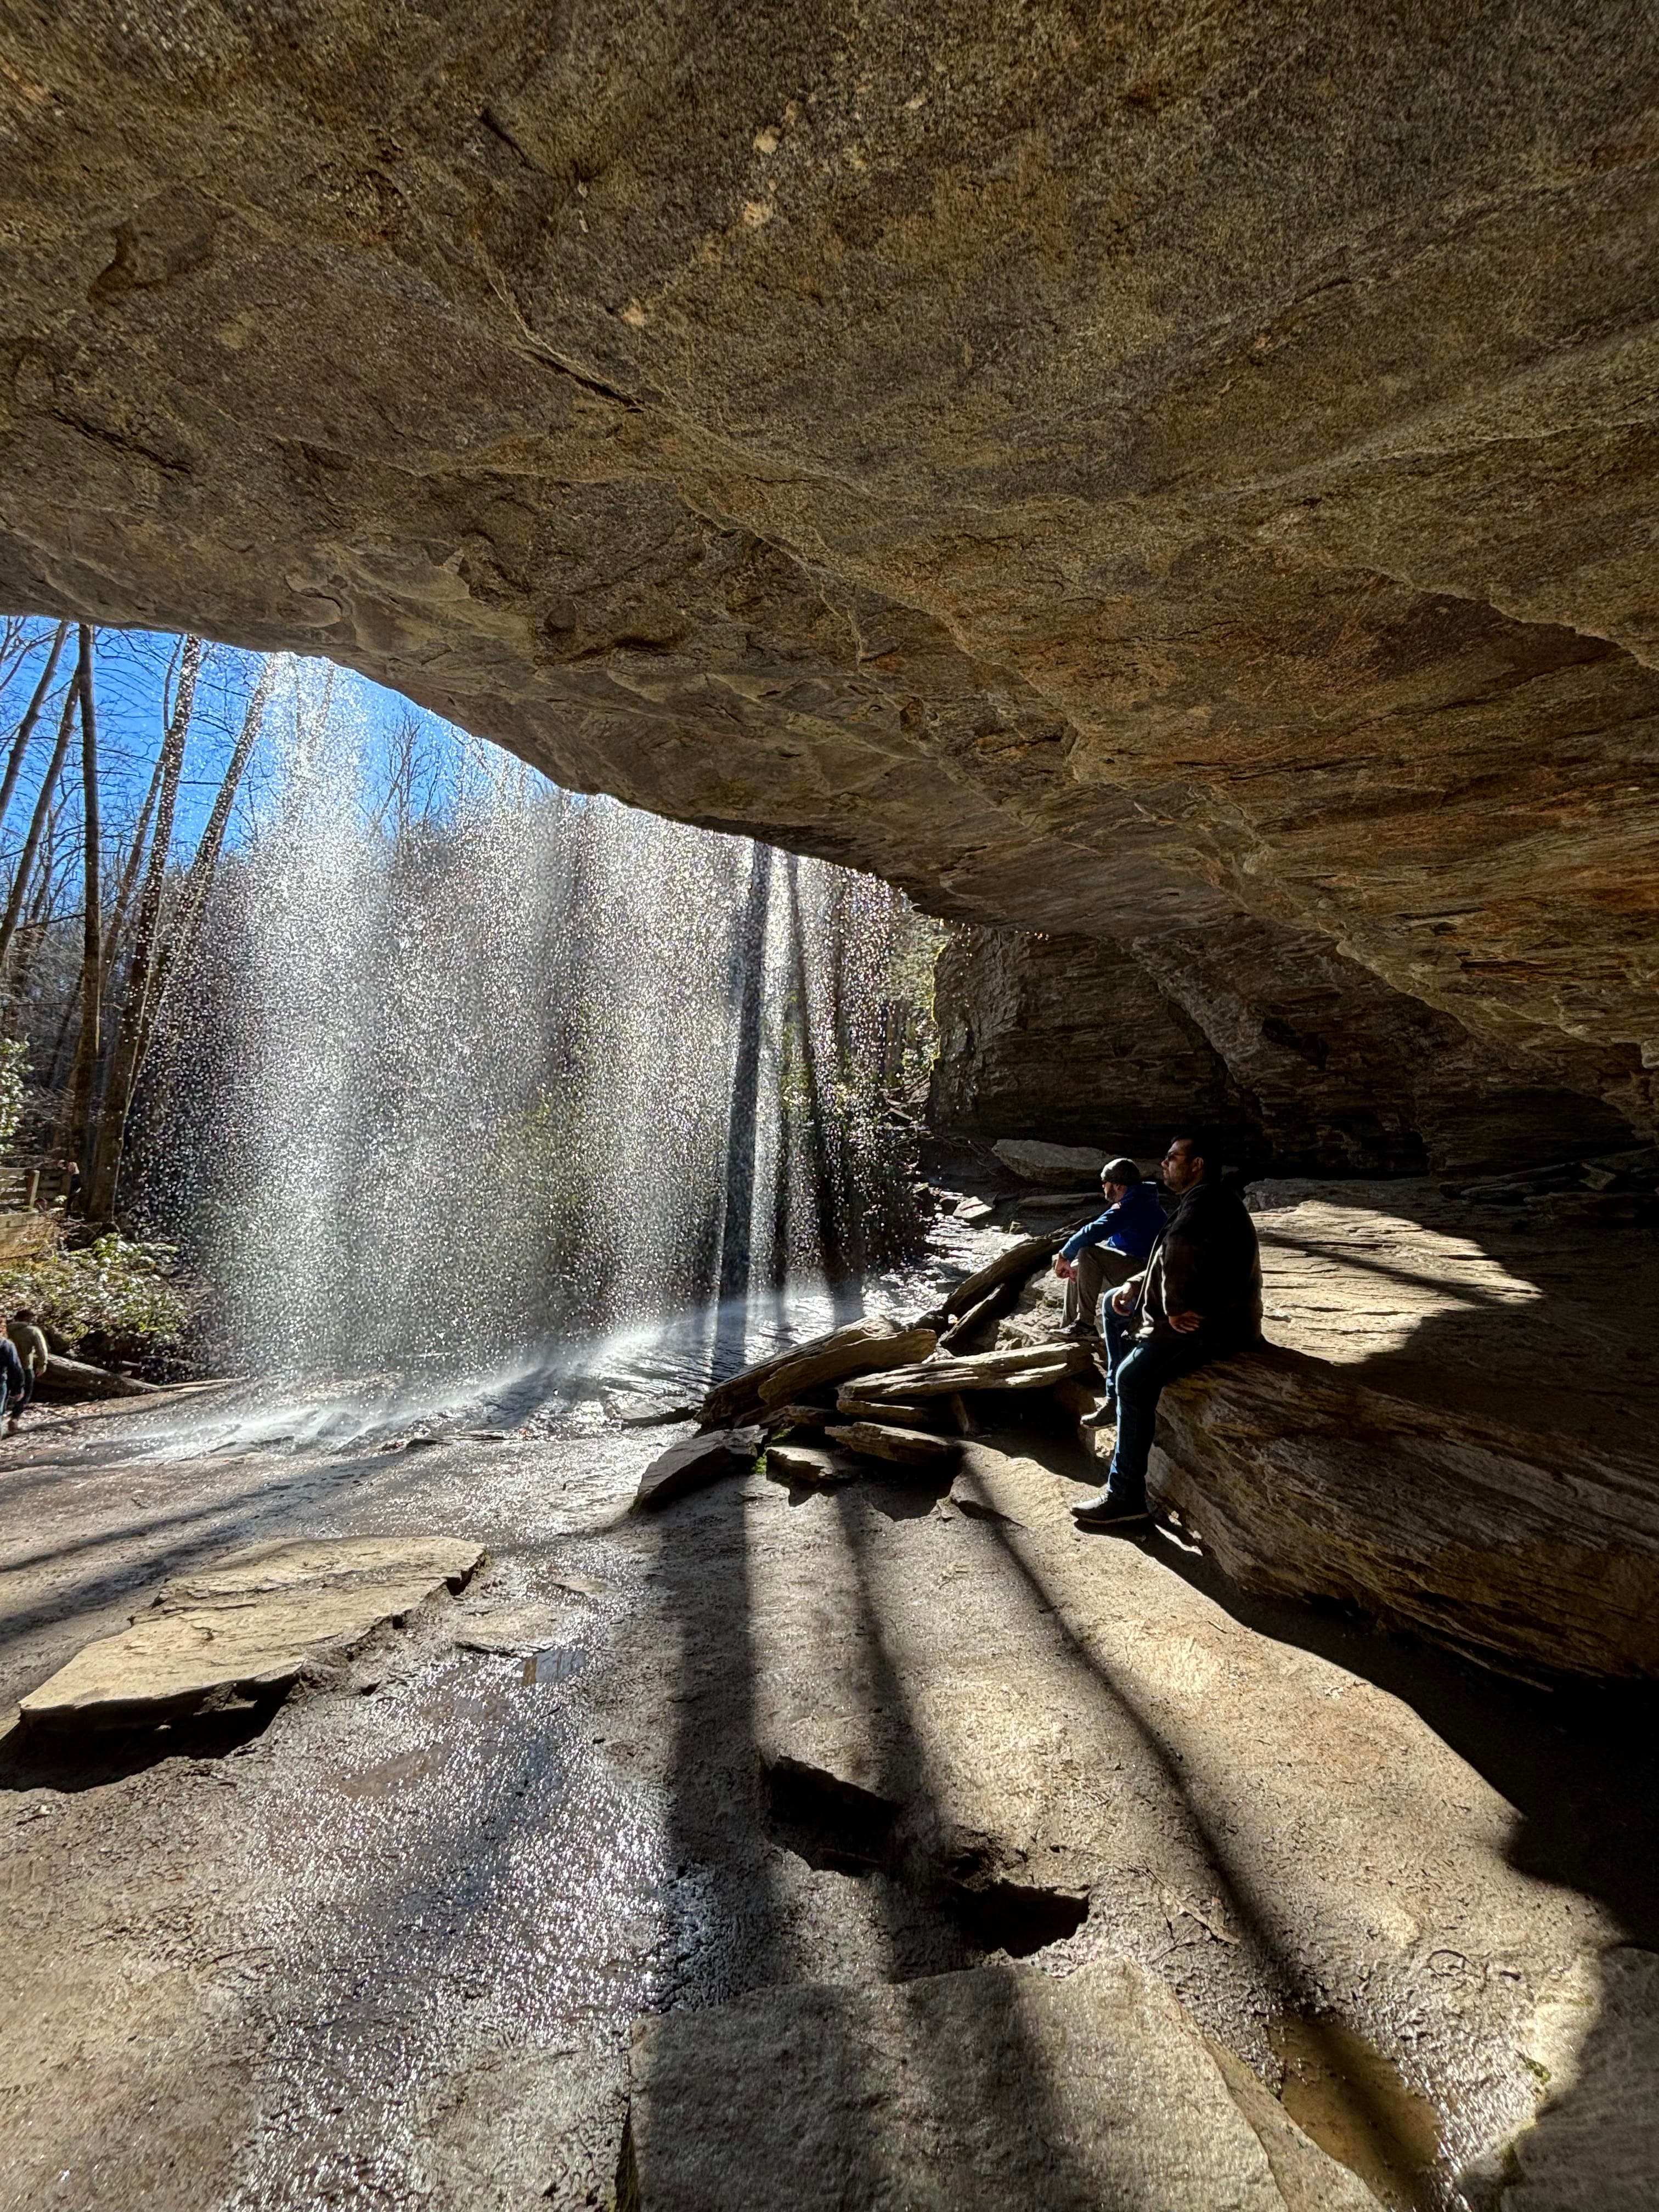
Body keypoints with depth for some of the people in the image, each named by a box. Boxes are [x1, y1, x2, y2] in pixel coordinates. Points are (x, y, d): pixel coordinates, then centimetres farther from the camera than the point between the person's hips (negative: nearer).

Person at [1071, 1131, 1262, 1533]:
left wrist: (1174, 1308, -26)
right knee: (1116, 1305, 22)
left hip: (1217, 1323, -11)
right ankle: (1115, 1401, 28)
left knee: (1135, 1377, -25)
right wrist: (1136, 1285, 10)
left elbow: (1177, 1249, -36)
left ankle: (1126, 1499, -23)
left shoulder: (1206, 1200, -18)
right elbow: (1173, 1261, 24)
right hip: (1203, 1307, 11)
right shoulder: (1206, 1201, 17)